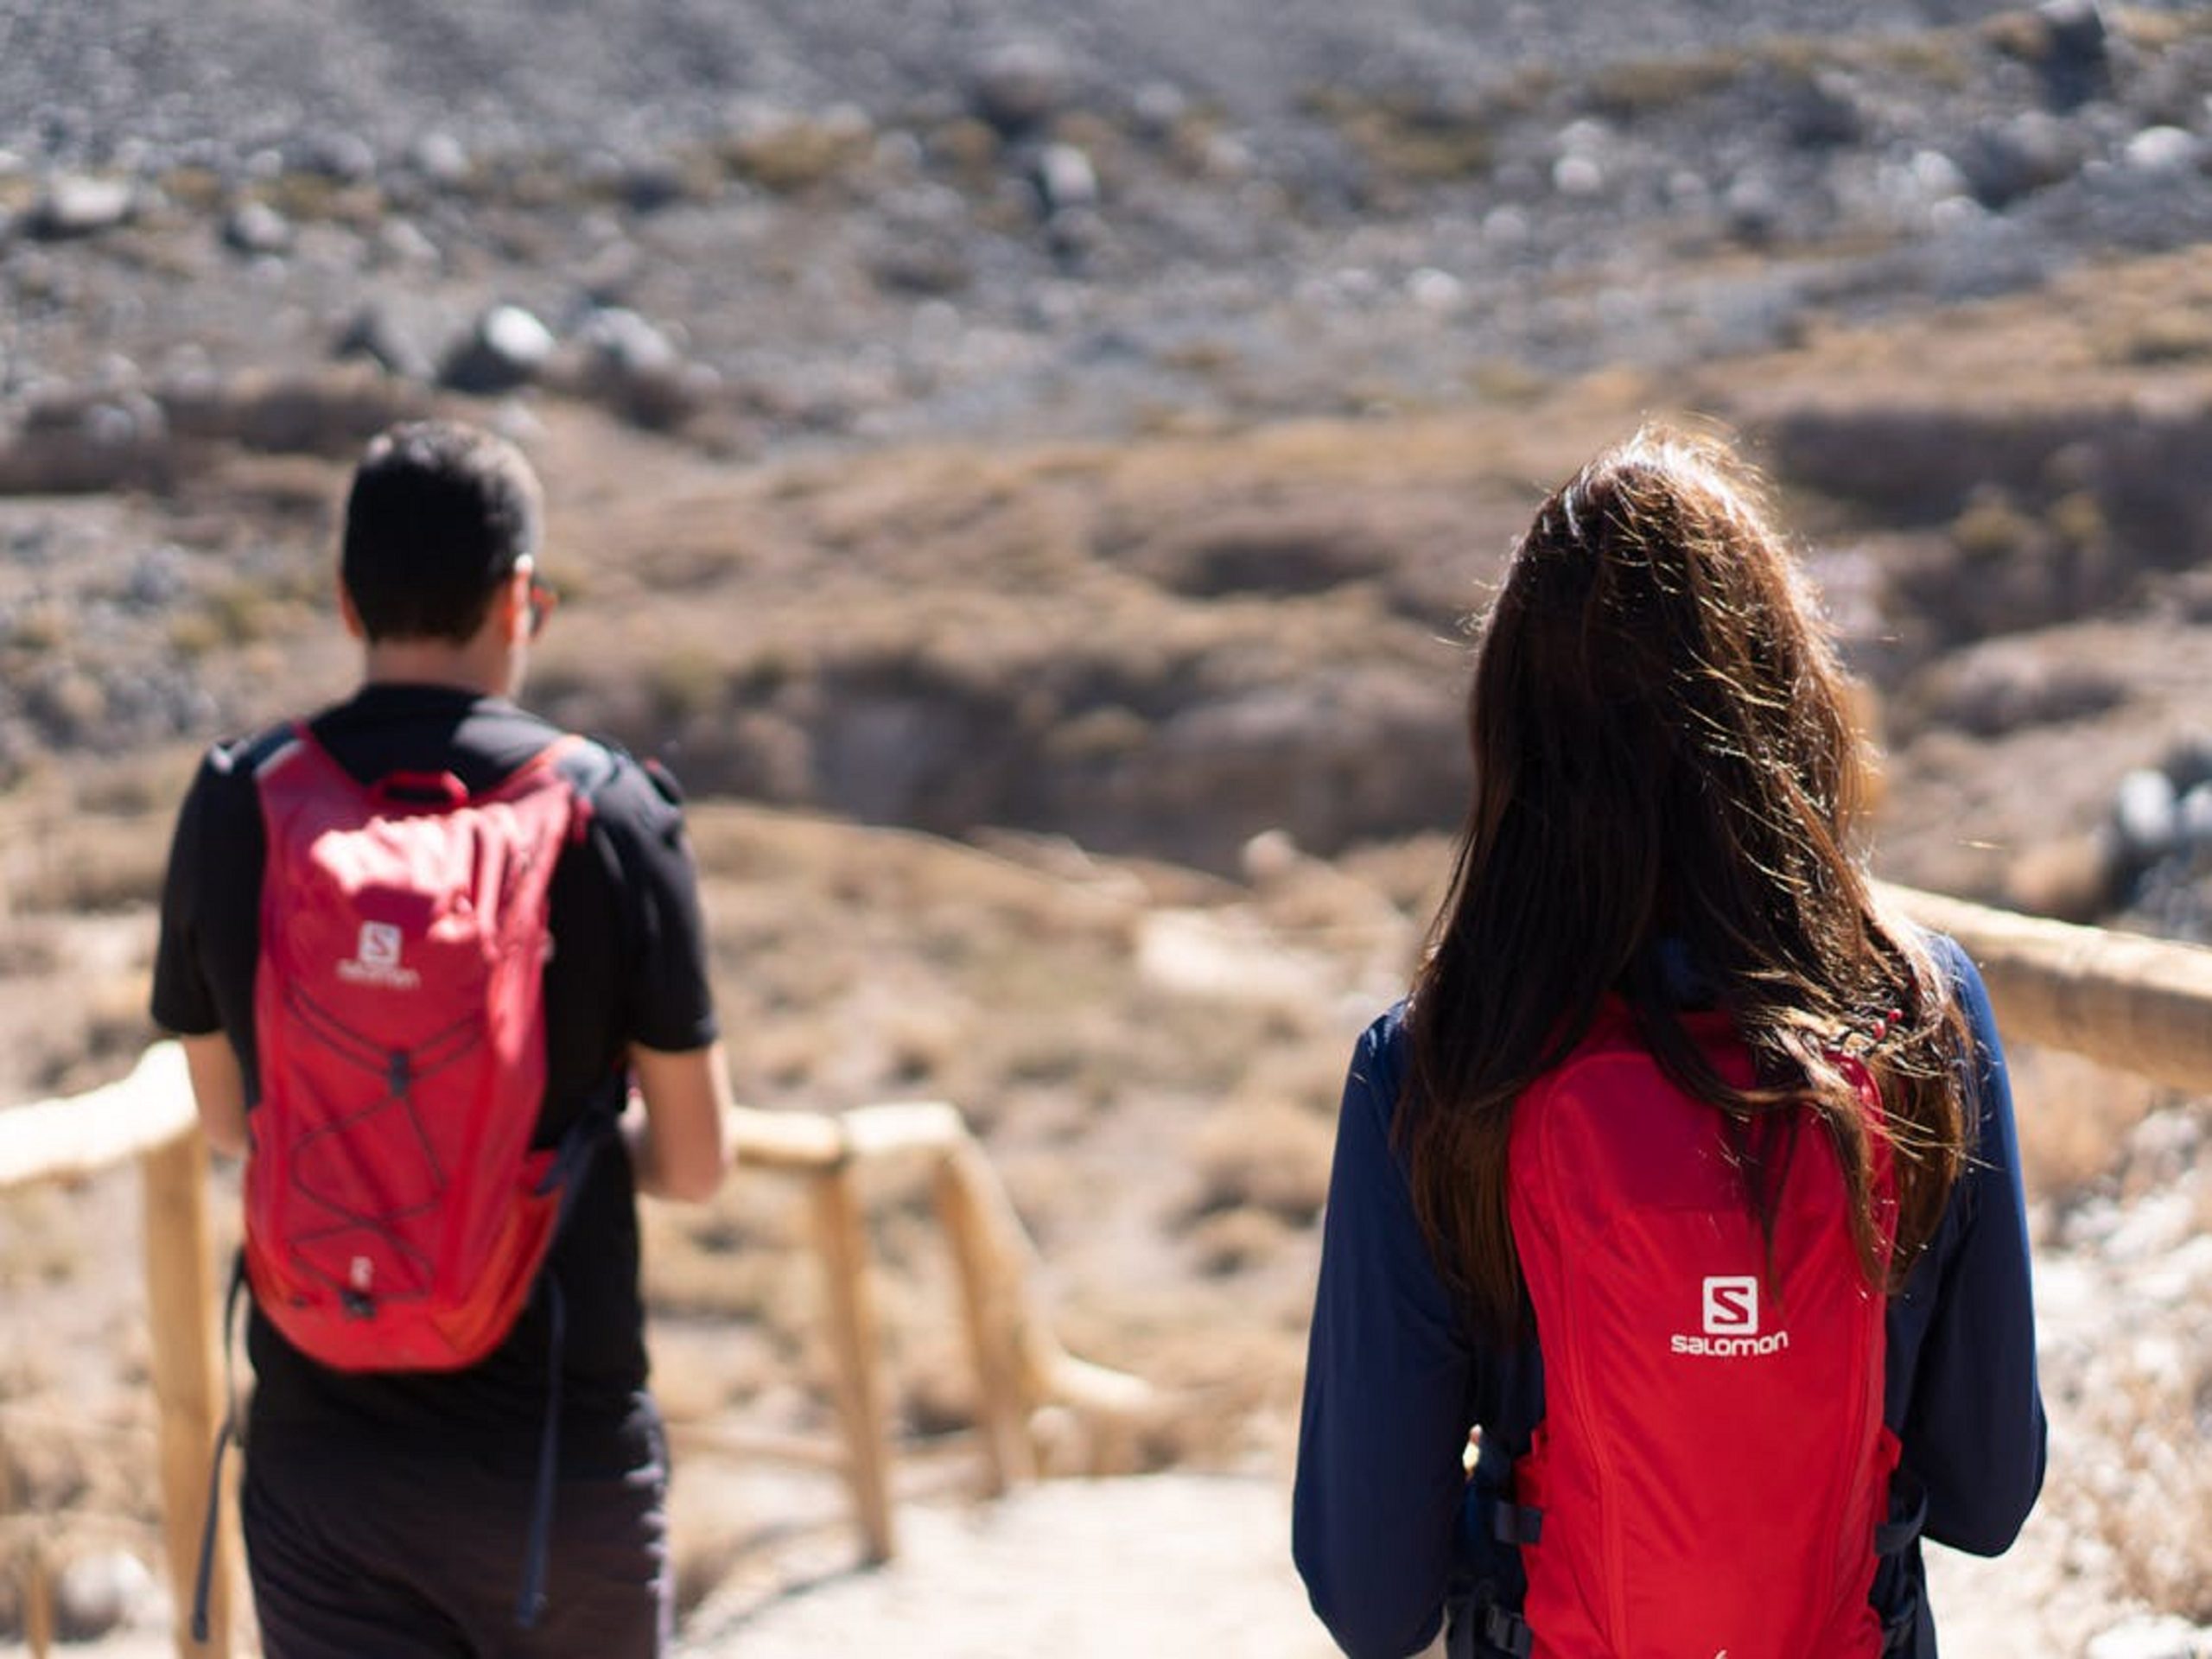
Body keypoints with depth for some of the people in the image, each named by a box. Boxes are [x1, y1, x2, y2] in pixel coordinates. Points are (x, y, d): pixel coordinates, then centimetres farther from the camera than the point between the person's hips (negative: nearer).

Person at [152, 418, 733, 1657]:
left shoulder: (236, 809, -4)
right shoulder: (611, 813, -11)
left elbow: (230, 1120, 10)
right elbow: (695, 1164, -4)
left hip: (322, 1451, 1)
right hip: (564, 1445, -1)